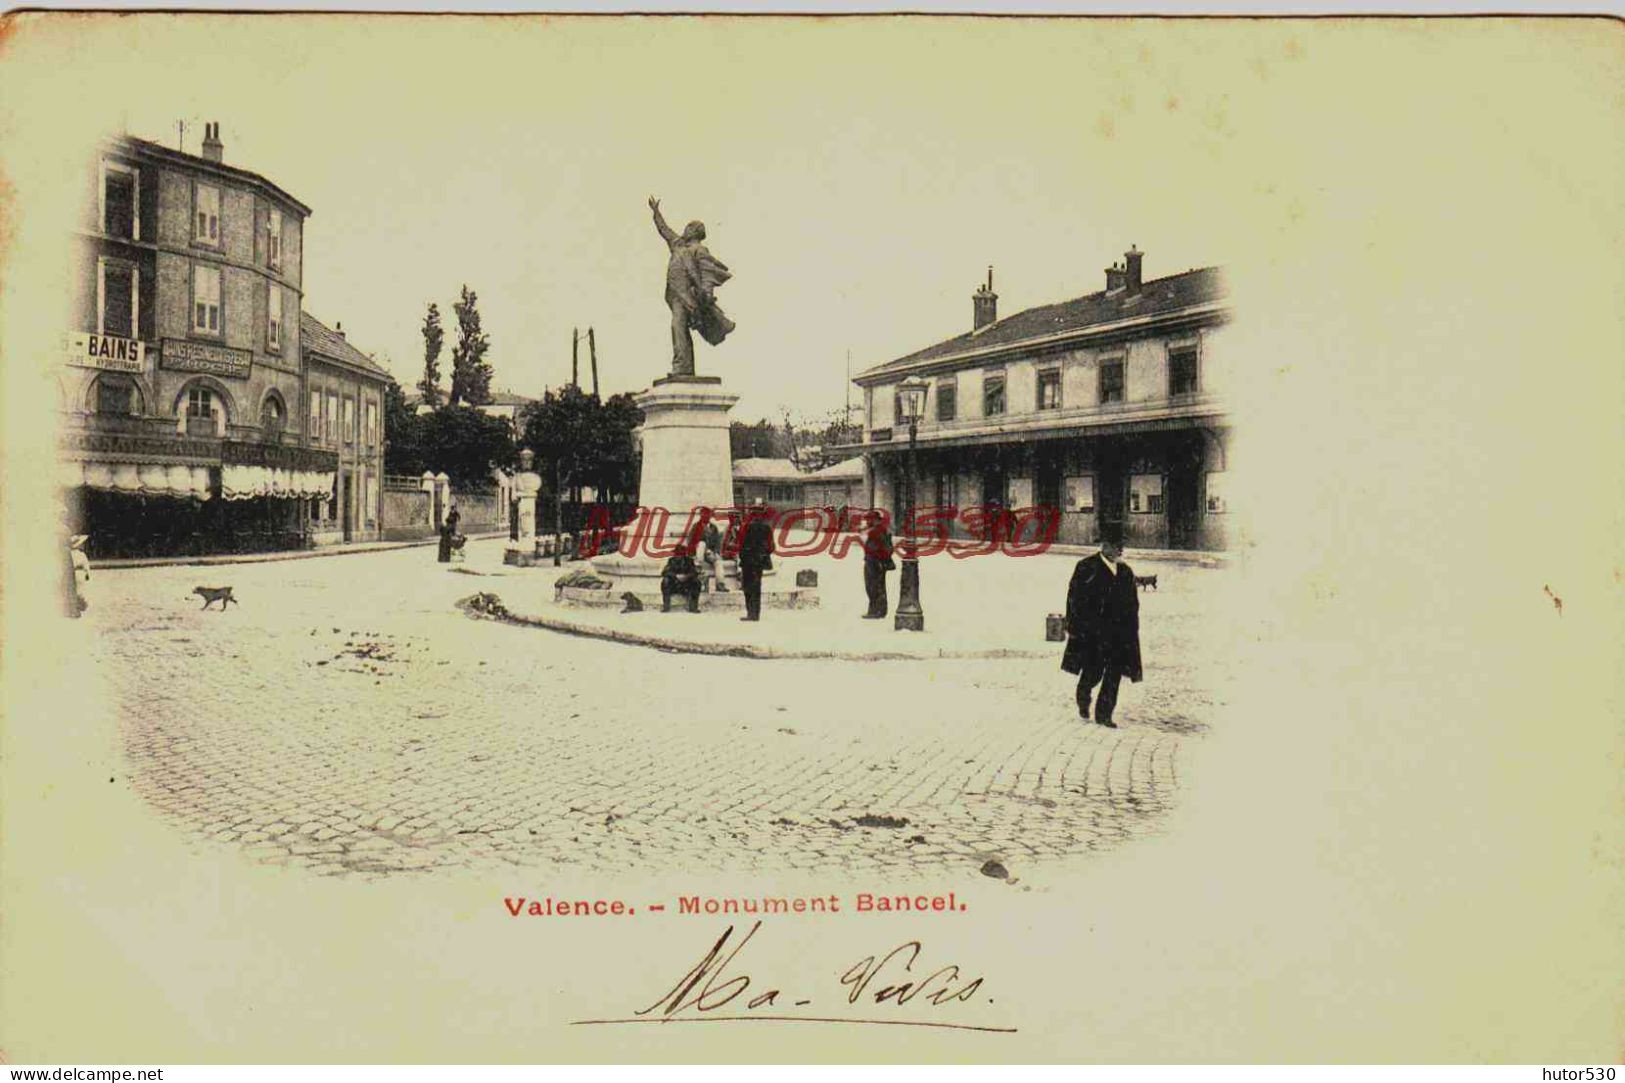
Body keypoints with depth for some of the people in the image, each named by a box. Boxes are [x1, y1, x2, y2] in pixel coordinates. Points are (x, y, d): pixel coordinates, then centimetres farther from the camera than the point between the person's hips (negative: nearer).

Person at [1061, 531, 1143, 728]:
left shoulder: (1126, 572, 14)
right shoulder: (1086, 567, -2)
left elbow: (1133, 604, 18)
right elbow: (1075, 599, -4)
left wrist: (1132, 631, 10)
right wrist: (1074, 627, -10)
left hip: (1119, 631, 5)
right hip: (1092, 629, -5)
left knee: (1114, 674, 1)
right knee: (1093, 671, -5)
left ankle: (1104, 714, 10)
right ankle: (1083, 698, 26)